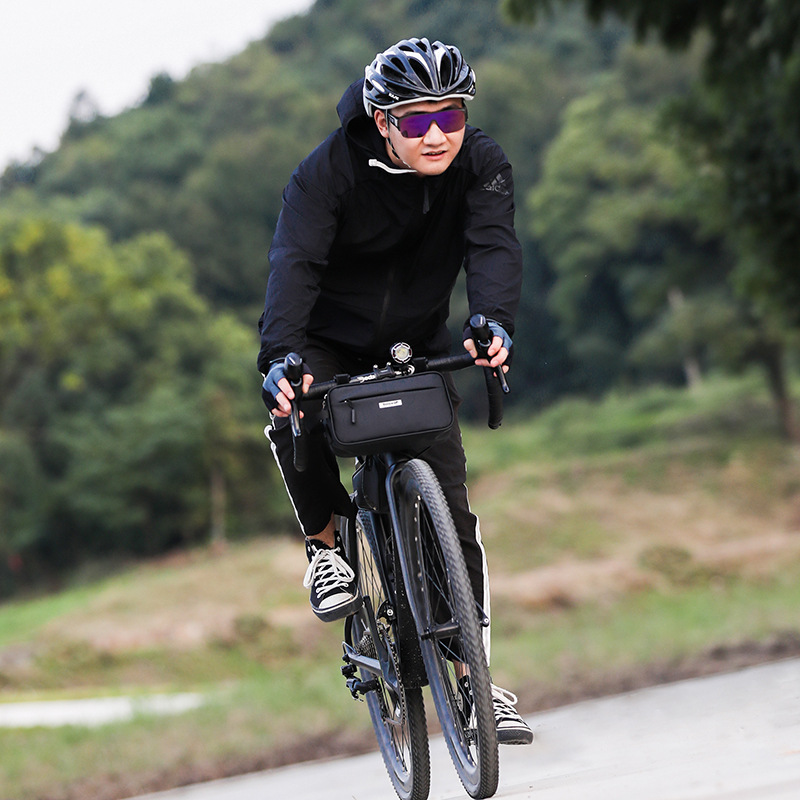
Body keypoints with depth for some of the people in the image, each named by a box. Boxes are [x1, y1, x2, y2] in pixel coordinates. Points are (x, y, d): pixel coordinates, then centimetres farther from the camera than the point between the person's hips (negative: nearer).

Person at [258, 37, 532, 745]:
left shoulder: (482, 165, -16)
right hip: (329, 339, -2)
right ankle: (326, 545, -9)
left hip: (417, 347, 2)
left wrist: (494, 323, -54)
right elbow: (295, 260, -35)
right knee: (291, 415, -34)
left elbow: (494, 247, -32)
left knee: (449, 500, -8)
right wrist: (280, 357, -53)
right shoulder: (331, 170, -23)